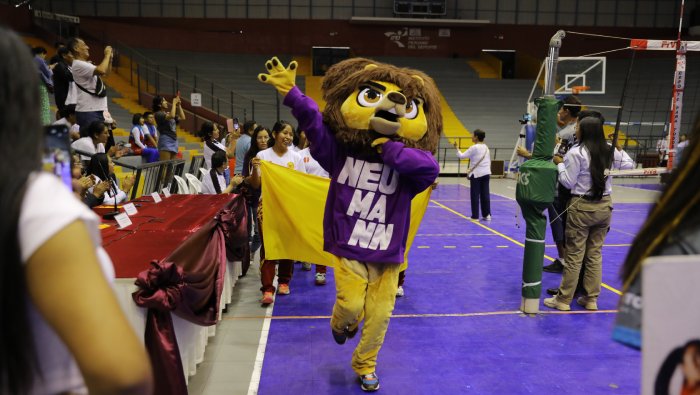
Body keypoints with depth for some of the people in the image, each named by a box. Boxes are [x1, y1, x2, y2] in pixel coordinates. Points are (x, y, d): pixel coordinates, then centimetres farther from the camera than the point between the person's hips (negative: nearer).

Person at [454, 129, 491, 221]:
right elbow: (489, 161, 14)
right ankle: (487, 215, 11)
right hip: (486, 173, 6)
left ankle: (475, 216, 1)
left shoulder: (474, 148, -12)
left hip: (476, 174, -6)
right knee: (485, 194, 9)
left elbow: (462, 156, -10)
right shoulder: (486, 147, 10)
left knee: (475, 195, -1)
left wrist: (457, 148, 6)